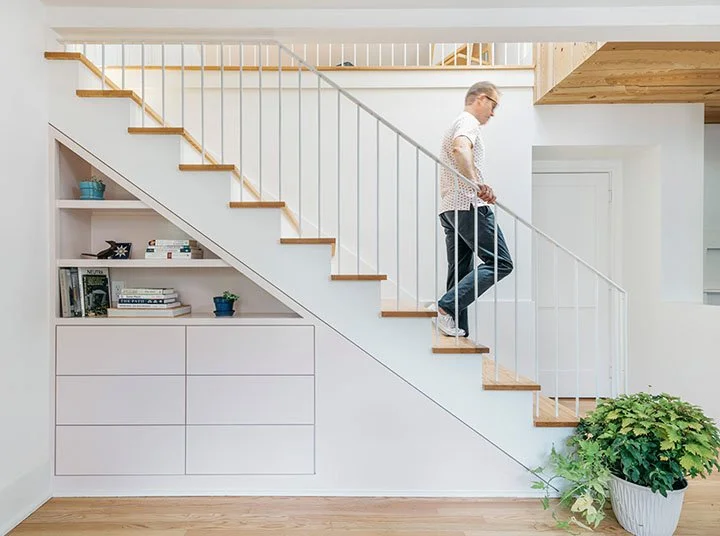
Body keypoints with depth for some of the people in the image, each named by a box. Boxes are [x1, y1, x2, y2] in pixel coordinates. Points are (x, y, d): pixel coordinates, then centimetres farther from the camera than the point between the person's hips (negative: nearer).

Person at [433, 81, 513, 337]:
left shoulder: (455, 124, 30)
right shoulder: (469, 122, -3)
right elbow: (460, 149, -26)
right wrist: (476, 184, -33)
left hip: (449, 208, 10)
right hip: (468, 205, -10)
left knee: (459, 271, 7)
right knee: (500, 263, -9)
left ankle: (458, 330, 8)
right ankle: (447, 308, -16)